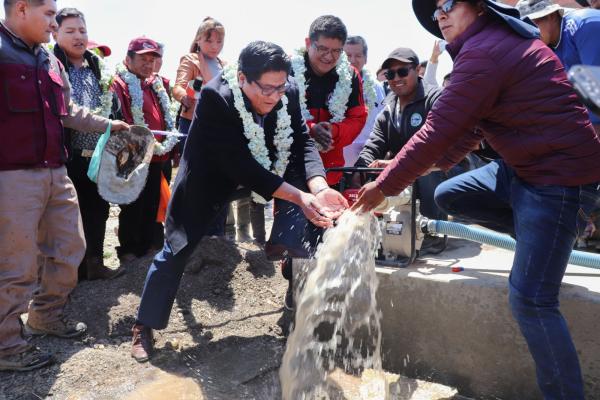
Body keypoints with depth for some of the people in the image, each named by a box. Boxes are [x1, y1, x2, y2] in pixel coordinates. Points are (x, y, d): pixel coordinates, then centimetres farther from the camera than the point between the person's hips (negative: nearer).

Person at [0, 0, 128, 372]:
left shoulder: (50, 61, 15)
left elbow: (67, 111, 25)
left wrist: (109, 125, 26)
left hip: (56, 173, 8)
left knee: (70, 248, 16)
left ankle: (47, 314, 36)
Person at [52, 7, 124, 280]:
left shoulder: (99, 68, 15)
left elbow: (113, 105, 19)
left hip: (98, 154, 6)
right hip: (68, 156, -6)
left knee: (97, 210, 13)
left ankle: (94, 263, 27)